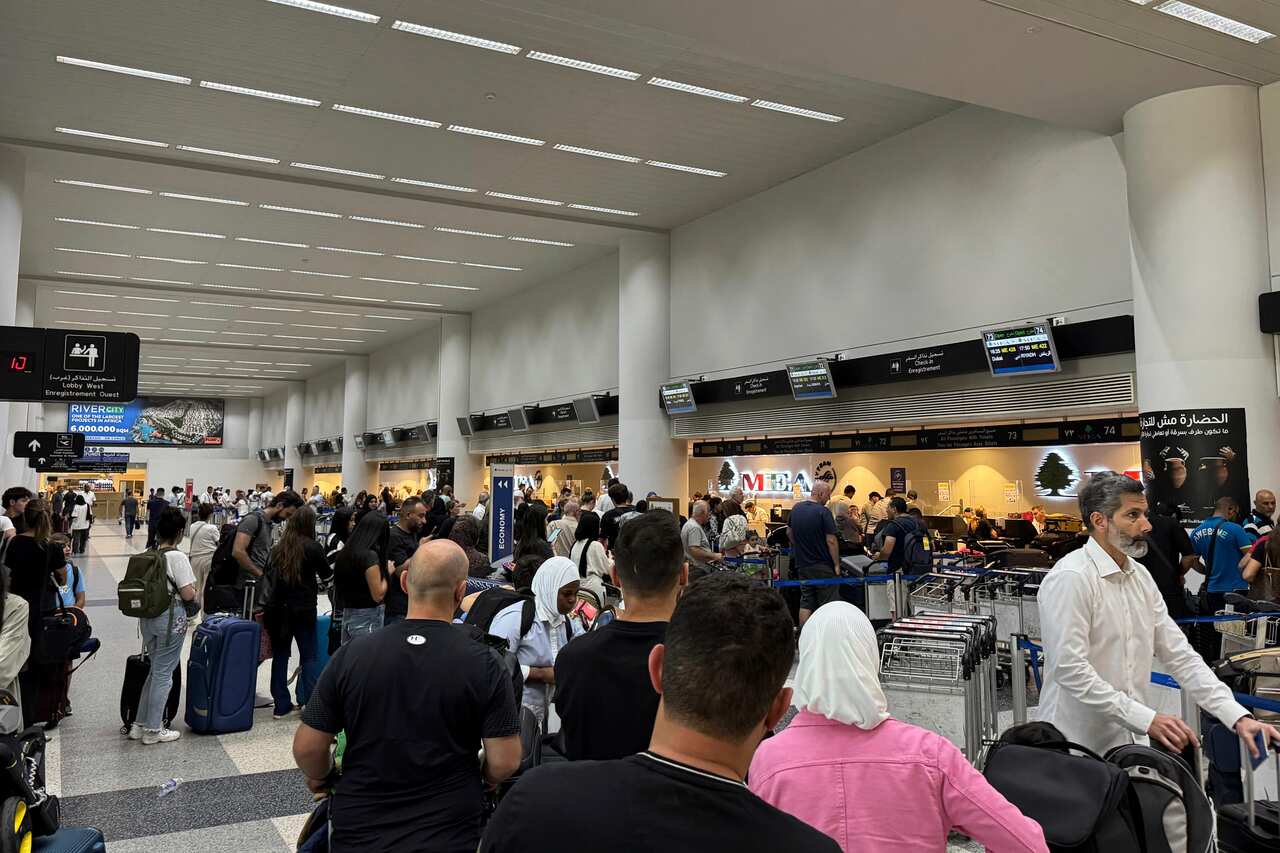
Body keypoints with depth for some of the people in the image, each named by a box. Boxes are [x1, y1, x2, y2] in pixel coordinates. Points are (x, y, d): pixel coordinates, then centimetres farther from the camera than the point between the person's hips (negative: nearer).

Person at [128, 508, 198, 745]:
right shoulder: (177, 557, -16)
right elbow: (188, 594, -17)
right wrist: (194, 592, 4)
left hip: (147, 616, 7)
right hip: (170, 618, -7)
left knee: (155, 670, 20)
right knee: (163, 674, 4)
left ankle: (140, 725, 25)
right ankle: (153, 730, 12)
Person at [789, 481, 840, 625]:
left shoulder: (796, 508, 5)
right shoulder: (823, 512, -16)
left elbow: (789, 532, 18)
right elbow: (831, 540, -17)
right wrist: (837, 564, -11)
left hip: (802, 564, 6)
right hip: (823, 566, -6)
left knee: (806, 603, 10)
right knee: (828, 605, 2)